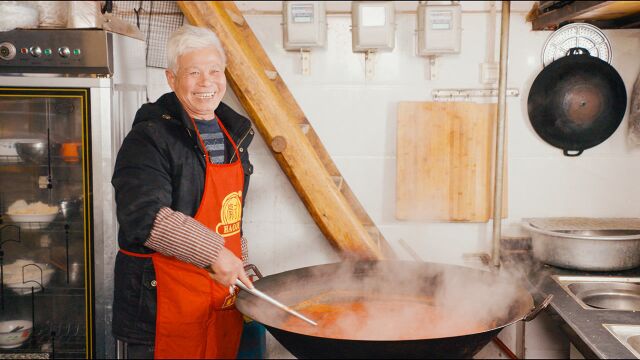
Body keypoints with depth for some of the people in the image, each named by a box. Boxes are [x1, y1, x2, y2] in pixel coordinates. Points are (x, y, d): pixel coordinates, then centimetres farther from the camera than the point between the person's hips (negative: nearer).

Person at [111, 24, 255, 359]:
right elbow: (144, 215, -27)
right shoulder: (150, 137, -14)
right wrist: (213, 252, -30)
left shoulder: (233, 130, 11)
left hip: (223, 289, 7)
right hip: (162, 300, -7)